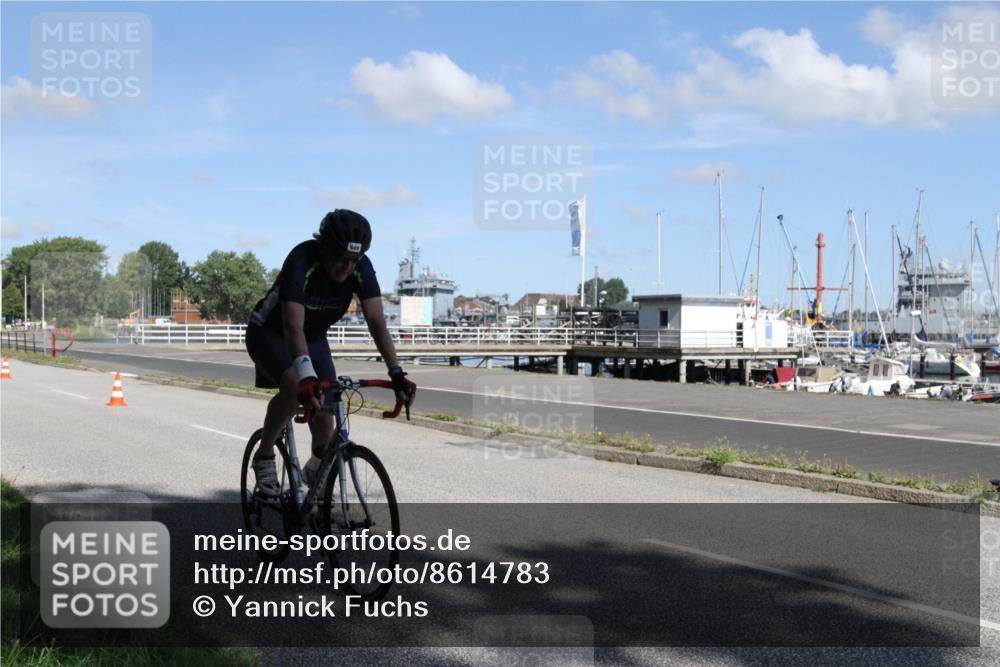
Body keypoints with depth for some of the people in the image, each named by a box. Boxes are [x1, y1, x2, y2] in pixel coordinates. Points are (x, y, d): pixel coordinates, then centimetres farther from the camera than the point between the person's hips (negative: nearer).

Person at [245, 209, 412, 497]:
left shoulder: (361, 268, -22)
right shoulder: (302, 262, -36)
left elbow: (377, 322, -27)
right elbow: (293, 327, -46)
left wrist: (396, 373, -39)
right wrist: (307, 376, -60)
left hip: (314, 338, 5)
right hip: (270, 333, -4)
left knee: (324, 424, -6)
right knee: (294, 387, -33)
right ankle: (264, 457, -11)